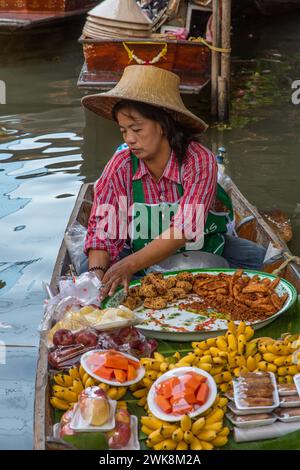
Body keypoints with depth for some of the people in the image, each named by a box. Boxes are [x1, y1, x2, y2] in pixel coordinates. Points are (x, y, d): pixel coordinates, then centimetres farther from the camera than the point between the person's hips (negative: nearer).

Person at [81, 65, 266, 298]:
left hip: (203, 251, -1)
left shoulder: (199, 161, -20)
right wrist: (97, 274, -30)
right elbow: (102, 230, -10)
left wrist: (130, 265, -39)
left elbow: (185, 228, -29)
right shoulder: (120, 167, -12)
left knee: (254, 257, -24)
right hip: (141, 259, 2)